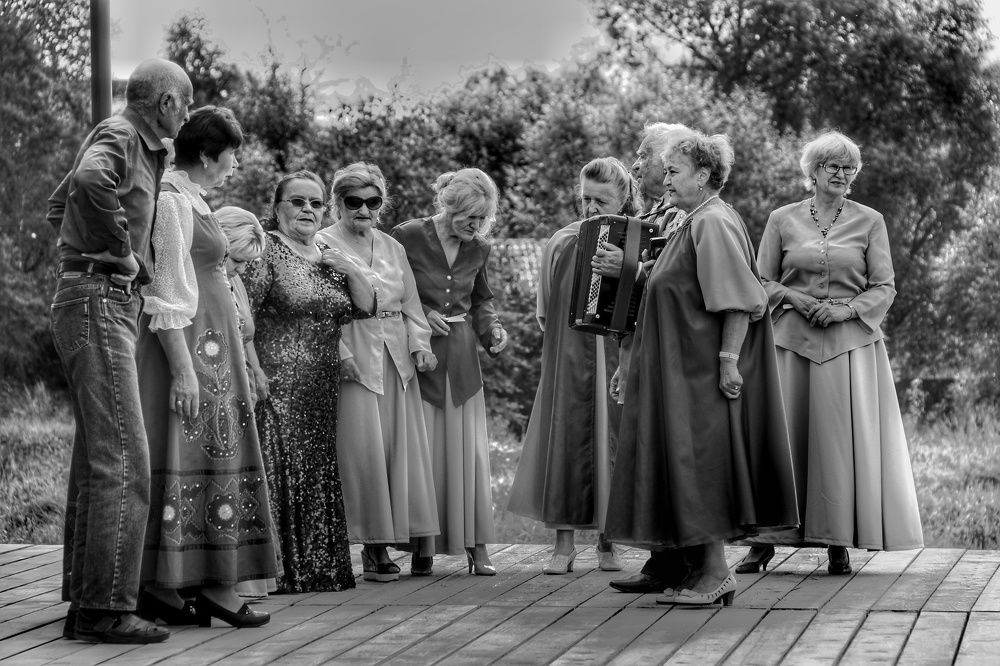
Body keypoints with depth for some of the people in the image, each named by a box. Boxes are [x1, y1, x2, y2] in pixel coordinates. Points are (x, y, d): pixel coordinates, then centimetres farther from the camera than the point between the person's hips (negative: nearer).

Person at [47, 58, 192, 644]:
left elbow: (59, 202, 38)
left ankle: (84, 604, 14)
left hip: (110, 309, 10)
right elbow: (90, 181, -33)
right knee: (122, 463, -13)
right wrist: (124, 250, -20)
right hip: (99, 303, -10)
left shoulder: (139, 146, 21)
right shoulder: (118, 136, -8)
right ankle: (107, 609, -13)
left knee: (96, 463, 10)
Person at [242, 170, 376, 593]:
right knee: (277, 470, -7)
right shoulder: (266, 251, -6)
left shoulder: (328, 256, 16)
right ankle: (279, 570, -4)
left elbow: (366, 306, 14)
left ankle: (316, 568, 16)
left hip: (322, 390, 7)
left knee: (317, 473, 9)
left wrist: (350, 268, -2)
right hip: (277, 384, -7)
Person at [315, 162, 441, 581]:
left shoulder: (392, 248, 19)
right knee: (364, 451, -7)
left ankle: (419, 540, 4)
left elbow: (411, 304, 18)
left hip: (398, 360, 5)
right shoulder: (323, 245, 0)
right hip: (355, 360, -5)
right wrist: (341, 354, -17)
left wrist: (420, 344, 2)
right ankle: (375, 548, -2)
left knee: (407, 448, 2)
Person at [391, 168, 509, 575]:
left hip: (462, 359, 4)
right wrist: (420, 314, -13)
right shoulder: (408, 237, -8)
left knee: (468, 450, 1)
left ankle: (476, 547, 3)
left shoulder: (478, 248, 7)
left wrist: (492, 328, 3)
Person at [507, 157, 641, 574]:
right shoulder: (562, 244, 3)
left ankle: (608, 542, 13)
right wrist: (564, 338, 1)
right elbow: (547, 312, 10)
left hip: (618, 359, -1)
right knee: (566, 438, -1)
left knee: (612, 439, 2)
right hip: (569, 358, 1)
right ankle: (564, 543, 5)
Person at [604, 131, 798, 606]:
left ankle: (715, 572, -2)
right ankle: (700, 566, 15)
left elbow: (738, 300, -22)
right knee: (690, 461, 10)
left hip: (702, 371, -10)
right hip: (681, 368, 10)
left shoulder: (713, 224, -15)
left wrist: (728, 359, -25)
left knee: (698, 463, -7)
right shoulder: (694, 224, 16)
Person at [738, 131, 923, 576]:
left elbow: (884, 287, 5)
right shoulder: (782, 220, 8)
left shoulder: (870, 222, 7)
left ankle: (840, 544, 1)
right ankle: (765, 541, 2)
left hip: (851, 342, 0)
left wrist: (847, 308, -11)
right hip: (792, 339, 0)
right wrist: (797, 299, -9)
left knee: (843, 439, -4)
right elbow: (761, 282, 8)